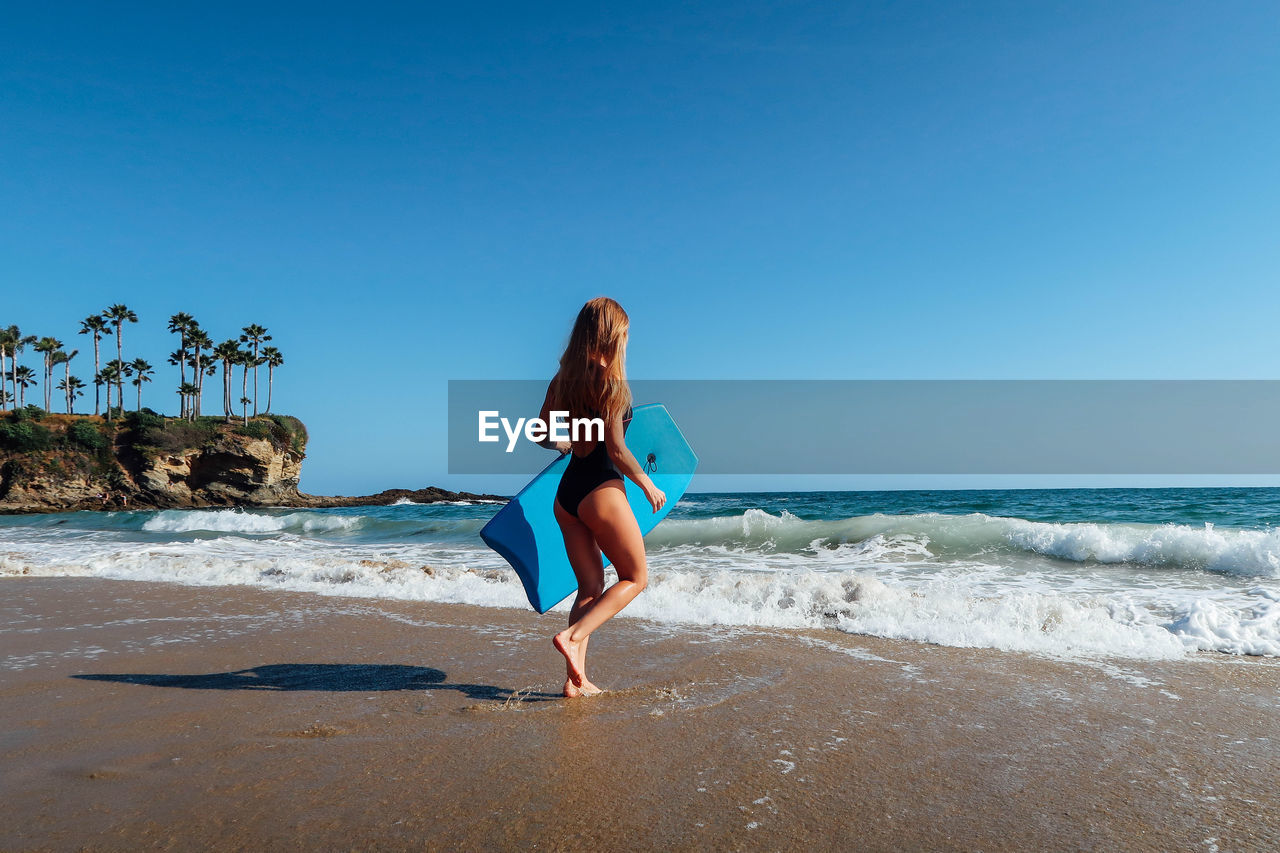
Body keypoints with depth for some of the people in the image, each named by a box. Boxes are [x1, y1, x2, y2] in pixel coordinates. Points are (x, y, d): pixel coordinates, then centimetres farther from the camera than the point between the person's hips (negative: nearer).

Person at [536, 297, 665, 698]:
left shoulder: (562, 379, 8)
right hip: (602, 489, -7)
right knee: (635, 577, 10)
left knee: (590, 586, 15)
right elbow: (616, 449, -16)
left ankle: (576, 679, 12)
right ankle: (572, 635, -7)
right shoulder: (610, 381, -13)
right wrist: (648, 485, -3)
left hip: (566, 492, 7)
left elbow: (542, 435, 14)